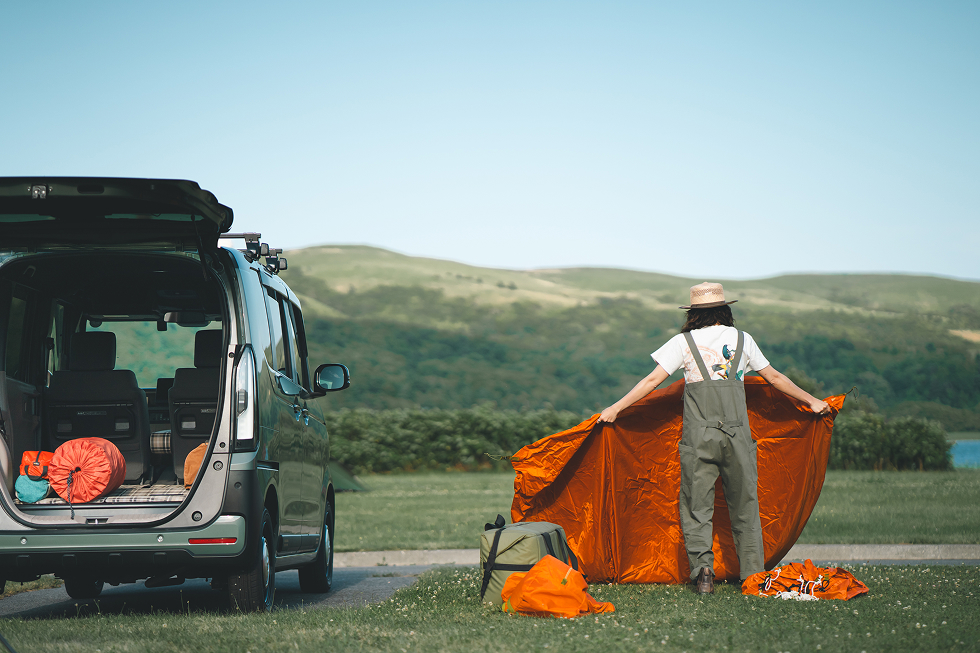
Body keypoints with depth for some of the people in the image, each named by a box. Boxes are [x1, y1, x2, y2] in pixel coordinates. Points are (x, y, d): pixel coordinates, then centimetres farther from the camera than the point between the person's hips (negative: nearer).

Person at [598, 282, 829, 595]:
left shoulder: (683, 342, 3)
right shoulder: (742, 340, 10)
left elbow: (652, 381, -1)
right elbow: (775, 378, 17)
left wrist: (615, 408, 5)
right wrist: (812, 401, 29)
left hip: (699, 436, -2)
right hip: (737, 434, 2)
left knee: (696, 507, 4)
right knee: (744, 505, 11)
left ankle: (702, 568, -12)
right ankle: (753, 575, 11)